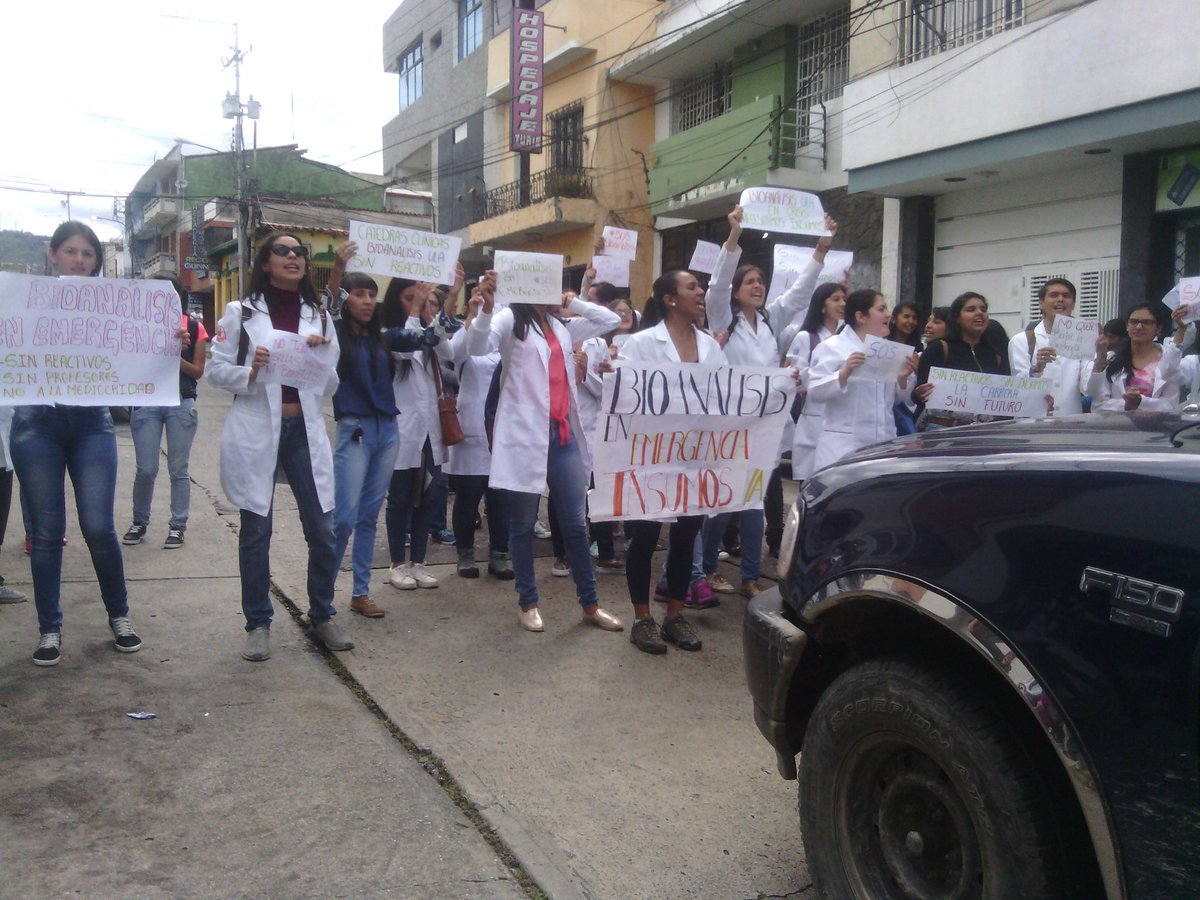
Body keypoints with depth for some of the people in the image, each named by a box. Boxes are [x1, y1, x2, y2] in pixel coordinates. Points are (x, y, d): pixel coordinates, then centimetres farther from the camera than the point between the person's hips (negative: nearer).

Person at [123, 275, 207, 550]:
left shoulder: (194, 327, 4)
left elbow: (198, 372, 5)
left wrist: (176, 357, -12)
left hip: (181, 403, 0)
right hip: (146, 403, 0)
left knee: (178, 469, 3)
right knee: (146, 470, 1)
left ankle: (177, 527, 12)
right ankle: (139, 523, 20)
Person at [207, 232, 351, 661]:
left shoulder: (318, 316, 11)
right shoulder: (240, 312, 3)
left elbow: (330, 386, 12)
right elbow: (214, 370, 1)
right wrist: (248, 373, -17)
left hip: (305, 429, 3)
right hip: (255, 430, -2)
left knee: (322, 530, 4)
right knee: (256, 532, 5)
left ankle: (323, 616, 22)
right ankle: (258, 624, 18)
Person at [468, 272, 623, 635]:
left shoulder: (562, 326, 18)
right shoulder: (510, 320, 0)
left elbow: (612, 320, 23)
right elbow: (477, 347, -17)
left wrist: (571, 301, 12)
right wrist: (487, 307, -34)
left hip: (563, 433, 5)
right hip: (524, 433, -5)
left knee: (575, 522, 8)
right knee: (523, 523, 6)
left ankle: (590, 604, 17)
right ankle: (527, 603, 18)